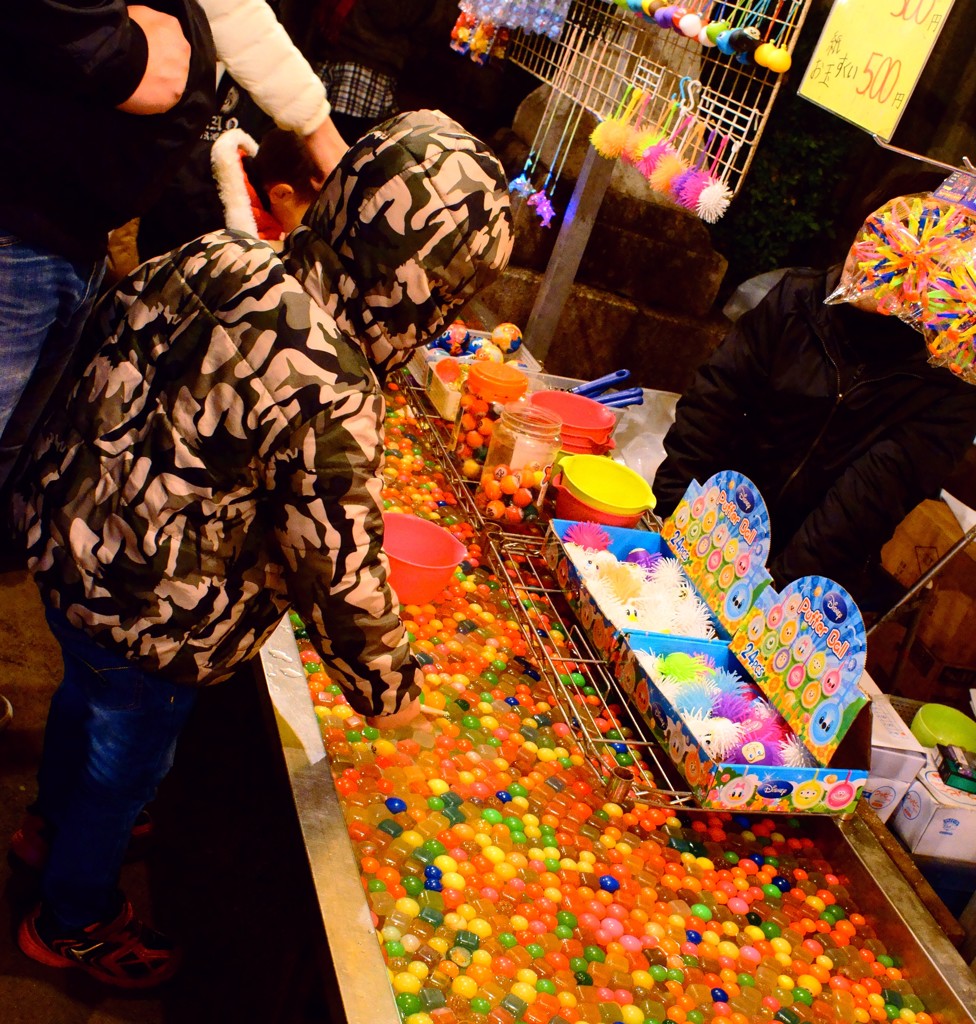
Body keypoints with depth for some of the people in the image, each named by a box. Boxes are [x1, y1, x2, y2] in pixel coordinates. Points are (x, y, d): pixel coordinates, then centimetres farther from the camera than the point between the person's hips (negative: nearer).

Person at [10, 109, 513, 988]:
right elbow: (342, 575, -26)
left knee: (85, 691, 34)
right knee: (128, 760, 20)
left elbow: (116, 317, 9)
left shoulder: (219, 257, -10)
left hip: (66, 529, 8)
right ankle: (71, 921, 48)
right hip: (153, 611, -8)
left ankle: (55, 821, 65)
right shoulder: (333, 399, -33)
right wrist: (389, 689, -9)